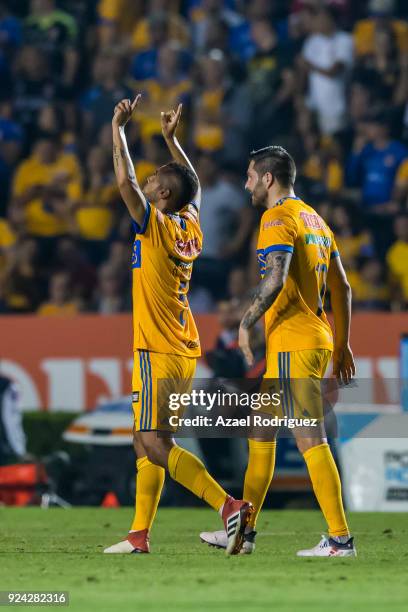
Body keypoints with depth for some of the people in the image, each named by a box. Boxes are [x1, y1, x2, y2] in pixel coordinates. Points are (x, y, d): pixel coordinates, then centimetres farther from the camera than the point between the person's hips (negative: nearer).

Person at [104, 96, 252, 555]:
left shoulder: (156, 225, -12)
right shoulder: (190, 227, 8)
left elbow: (125, 182, -18)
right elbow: (193, 185, 28)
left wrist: (118, 128, -8)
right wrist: (171, 138, 30)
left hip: (159, 353, -9)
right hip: (184, 350, 9)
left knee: (155, 443, -12)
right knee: (146, 441, 11)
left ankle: (228, 505, -23)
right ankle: (140, 534, 12)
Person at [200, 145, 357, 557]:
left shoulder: (278, 219, -10)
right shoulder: (314, 219, 18)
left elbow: (276, 278, -26)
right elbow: (341, 287, 20)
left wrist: (246, 323, -17)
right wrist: (342, 345, 23)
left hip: (292, 344, -10)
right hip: (317, 338, 10)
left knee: (310, 439, -10)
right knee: (260, 433, 17)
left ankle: (340, 538, -12)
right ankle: (244, 531, 22)